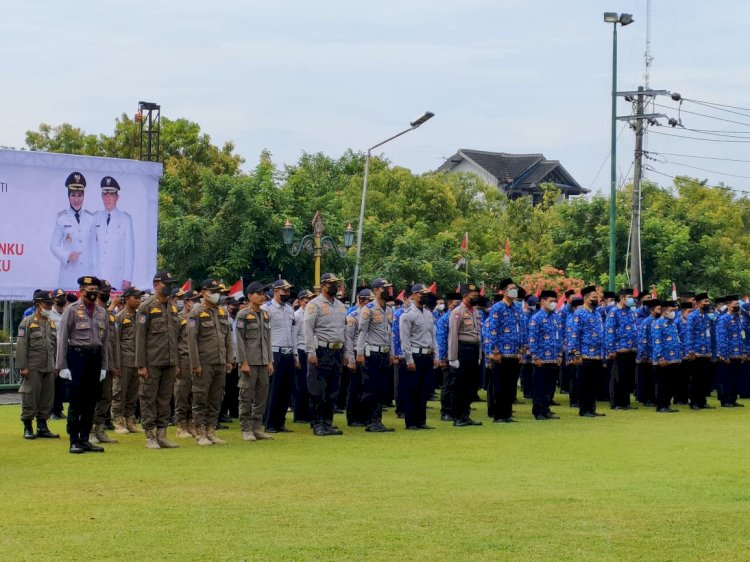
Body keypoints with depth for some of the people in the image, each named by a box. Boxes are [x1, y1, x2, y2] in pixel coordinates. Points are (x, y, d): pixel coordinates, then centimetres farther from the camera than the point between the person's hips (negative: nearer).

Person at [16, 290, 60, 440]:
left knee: (47, 398, 7)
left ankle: (42, 427, 16)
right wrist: (22, 366, -14)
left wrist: (56, 366, 15)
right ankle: (28, 428, 3)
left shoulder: (52, 324, 15)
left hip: (49, 369, 6)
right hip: (33, 369, -6)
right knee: (30, 398, -4)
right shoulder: (27, 323, -4)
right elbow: (21, 346, -9)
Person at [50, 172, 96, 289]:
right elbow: (54, 245, 5)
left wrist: (96, 270, 7)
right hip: (69, 272, -2)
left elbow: (94, 245, 12)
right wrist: (67, 256, -12)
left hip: (88, 271, 2)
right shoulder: (62, 218, 2)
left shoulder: (90, 218, 8)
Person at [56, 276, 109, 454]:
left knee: (91, 401, 8)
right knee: (76, 401, -4)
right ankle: (74, 441, 1)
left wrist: (103, 366, 11)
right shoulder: (72, 310, -5)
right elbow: (62, 339, -6)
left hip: (95, 357, 5)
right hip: (77, 356, -5)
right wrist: (62, 366, -10)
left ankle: (85, 439, 15)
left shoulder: (102, 312, 10)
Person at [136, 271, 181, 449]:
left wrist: (176, 363, 15)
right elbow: (140, 337, -9)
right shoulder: (146, 307, -6)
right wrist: (141, 365, -13)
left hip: (169, 363, 6)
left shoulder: (173, 307, 13)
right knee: (149, 399, -1)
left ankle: (162, 435, 13)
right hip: (152, 363, -6)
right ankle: (150, 437, 3)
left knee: (165, 399, 8)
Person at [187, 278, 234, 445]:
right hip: (204, 363, -6)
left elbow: (228, 337, 17)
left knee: (216, 400, 8)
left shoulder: (222, 312, 14)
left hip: (220, 363, 6)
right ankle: (201, 434, 1)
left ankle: (211, 431, 14)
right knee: (200, 400, -2)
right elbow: (192, 339, -10)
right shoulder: (196, 313, -5)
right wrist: (195, 364, -14)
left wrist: (229, 360, 10)